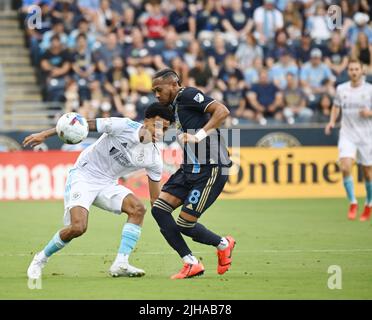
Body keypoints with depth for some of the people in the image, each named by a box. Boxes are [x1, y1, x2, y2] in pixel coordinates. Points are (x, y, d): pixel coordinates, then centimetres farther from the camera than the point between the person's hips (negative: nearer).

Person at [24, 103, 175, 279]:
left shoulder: (154, 158, -3)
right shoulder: (123, 126, -19)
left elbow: (156, 198, 7)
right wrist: (45, 134, -19)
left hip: (107, 185, 6)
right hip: (82, 177, -6)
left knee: (138, 209, -18)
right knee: (78, 227, -23)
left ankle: (120, 264, -15)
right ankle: (40, 259, 1)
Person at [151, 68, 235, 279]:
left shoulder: (188, 95, -9)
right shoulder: (175, 106, 20)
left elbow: (222, 111, -20)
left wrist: (199, 135, -27)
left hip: (210, 168, -10)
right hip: (191, 167, 10)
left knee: (185, 224, -9)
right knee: (159, 209, -3)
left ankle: (223, 244, 20)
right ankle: (192, 264, 1)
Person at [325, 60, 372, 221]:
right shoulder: (341, 89, 4)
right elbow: (336, 106, 20)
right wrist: (332, 122, 4)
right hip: (347, 135, 1)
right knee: (345, 167, -18)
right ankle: (353, 203, -5)